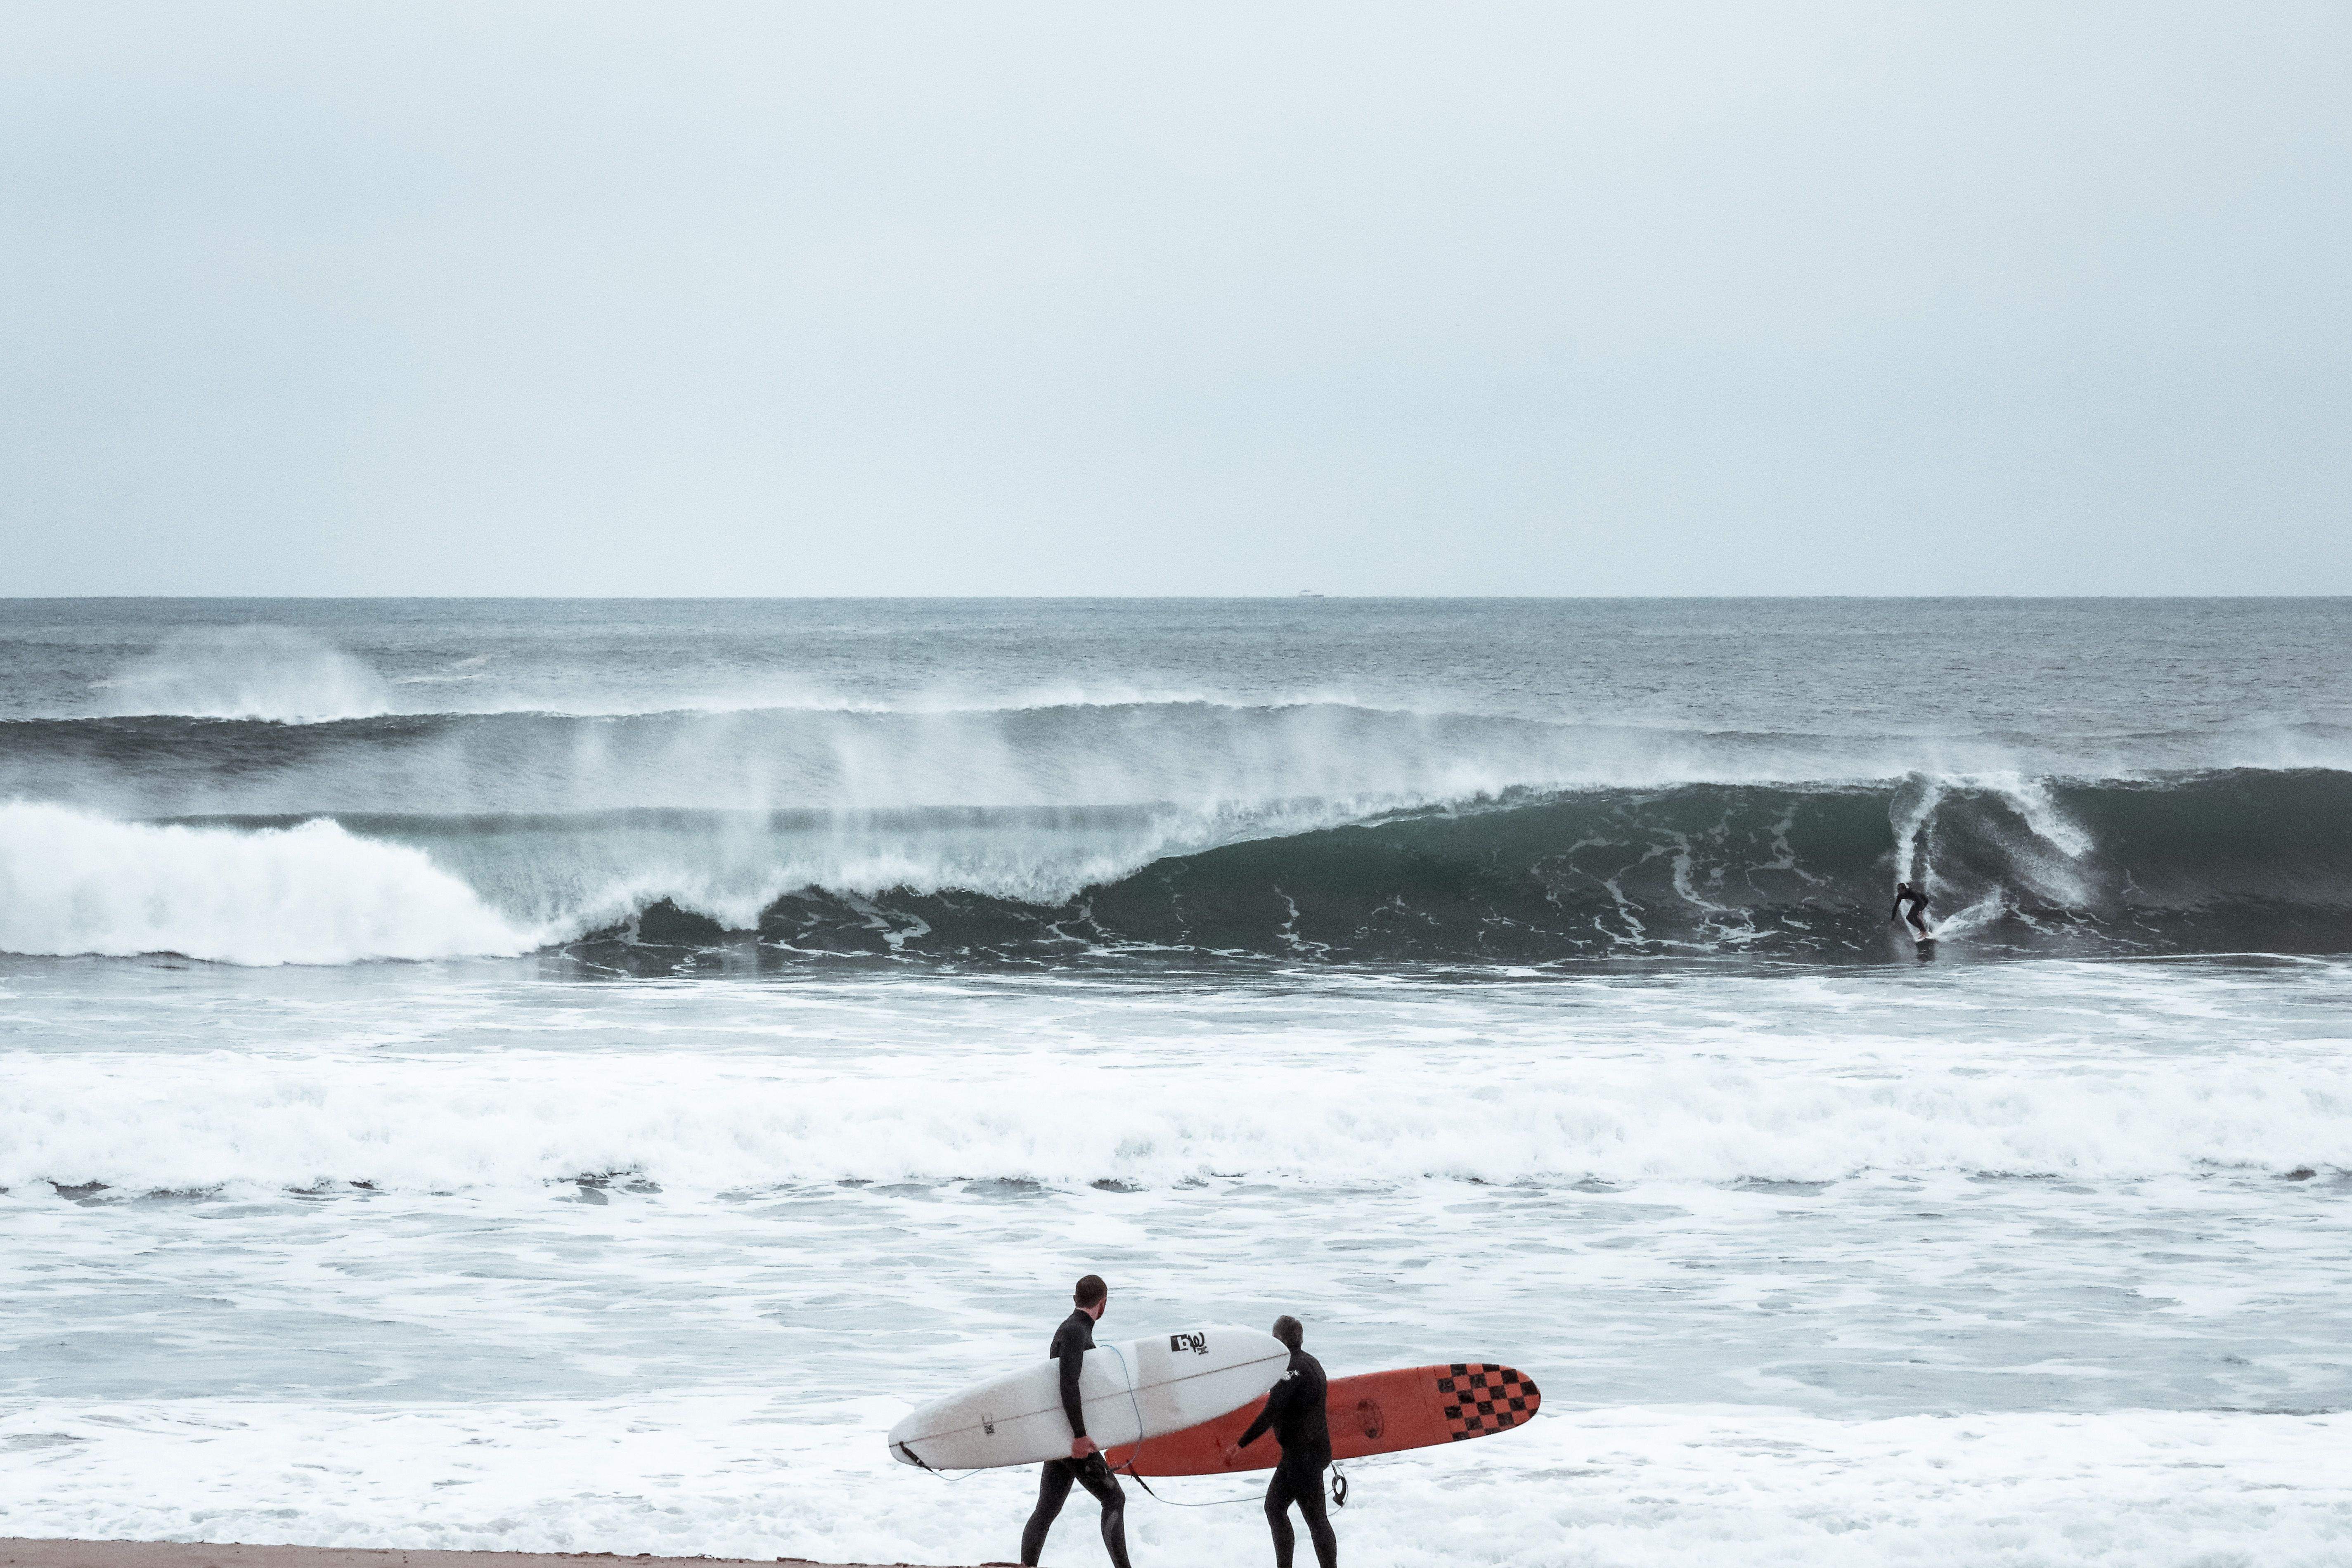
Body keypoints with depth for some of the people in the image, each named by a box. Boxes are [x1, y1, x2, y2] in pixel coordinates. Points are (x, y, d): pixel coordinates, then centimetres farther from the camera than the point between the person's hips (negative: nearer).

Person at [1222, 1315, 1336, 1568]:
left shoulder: (1292, 1368, -19)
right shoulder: (1312, 1363, 11)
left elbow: (1271, 1413, -25)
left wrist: (1241, 1445, -22)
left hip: (1302, 1456, -10)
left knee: (1315, 1518, -4)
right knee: (1274, 1506, 15)